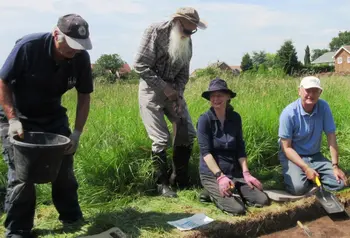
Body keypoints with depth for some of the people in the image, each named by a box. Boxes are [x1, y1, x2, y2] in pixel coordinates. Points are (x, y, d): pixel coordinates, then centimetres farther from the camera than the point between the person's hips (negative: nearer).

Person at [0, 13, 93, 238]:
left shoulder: (81, 58, -16)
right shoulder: (28, 46, -28)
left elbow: (84, 97, -5)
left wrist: (77, 133, -13)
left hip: (53, 117, 4)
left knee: (64, 169, 8)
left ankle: (73, 218, 26)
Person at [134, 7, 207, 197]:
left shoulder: (187, 41, 4)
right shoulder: (155, 31, -14)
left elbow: (183, 73, 8)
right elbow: (140, 65, -18)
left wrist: (178, 94, -9)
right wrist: (164, 87, -19)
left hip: (173, 91, 6)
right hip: (151, 90, -6)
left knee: (188, 134, 3)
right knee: (161, 139, -9)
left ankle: (180, 180, 19)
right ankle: (162, 184, 9)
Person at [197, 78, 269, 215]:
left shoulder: (235, 118, 3)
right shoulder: (204, 120, -12)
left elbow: (240, 148, 6)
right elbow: (205, 151, -17)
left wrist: (246, 173, -5)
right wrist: (220, 176, -26)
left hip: (235, 172, 5)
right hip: (211, 174, -5)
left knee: (262, 200, -10)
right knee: (237, 209, -22)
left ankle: (233, 192, 12)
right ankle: (214, 194, 5)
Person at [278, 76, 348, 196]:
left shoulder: (323, 107, -10)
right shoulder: (289, 113, -21)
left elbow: (331, 136, -5)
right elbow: (286, 148, -16)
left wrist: (335, 165, -10)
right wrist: (306, 168, -25)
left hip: (315, 156, 4)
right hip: (293, 156, -4)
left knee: (340, 182, -12)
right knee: (298, 188, -27)